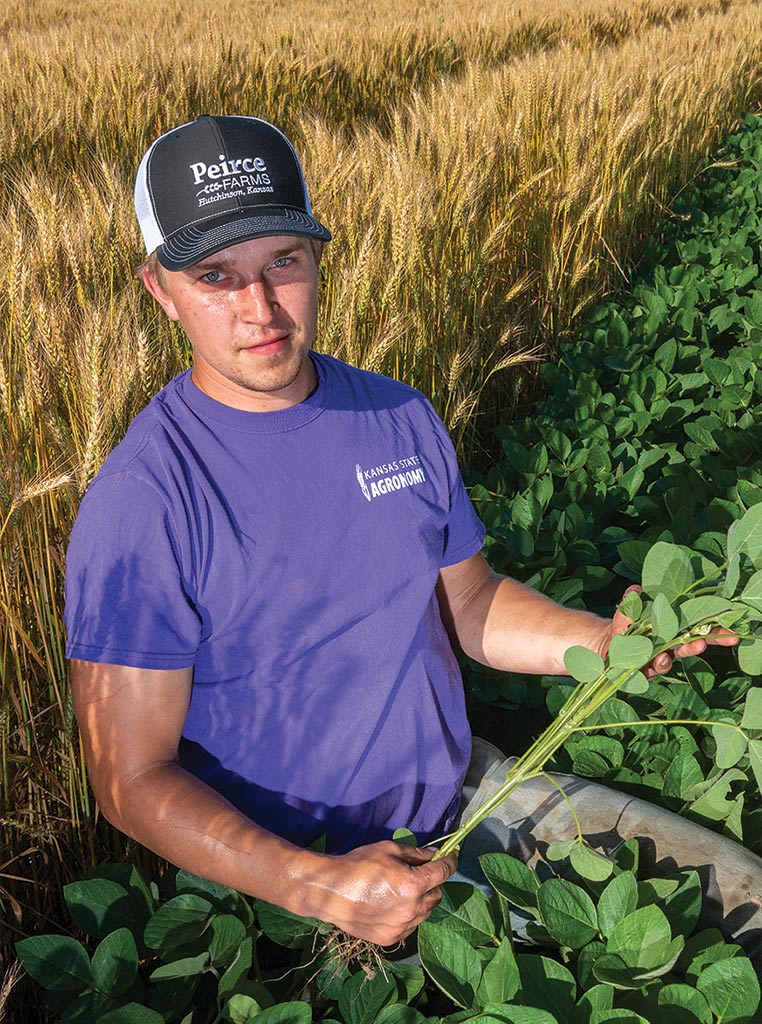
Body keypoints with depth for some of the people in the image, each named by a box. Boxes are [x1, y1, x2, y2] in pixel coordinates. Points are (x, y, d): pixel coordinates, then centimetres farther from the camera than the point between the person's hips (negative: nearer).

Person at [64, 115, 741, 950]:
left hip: (458, 803, 4)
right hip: (276, 874, -3)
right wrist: (321, 890, -29)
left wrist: (602, 640, -9)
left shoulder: (401, 418, -2)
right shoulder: (139, 503, -21)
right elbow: (133, 780, -18)